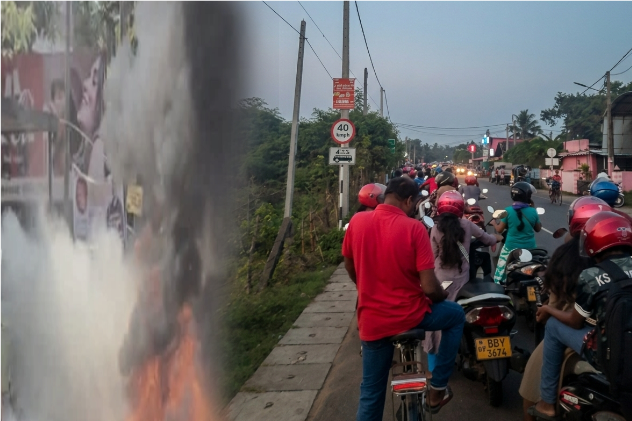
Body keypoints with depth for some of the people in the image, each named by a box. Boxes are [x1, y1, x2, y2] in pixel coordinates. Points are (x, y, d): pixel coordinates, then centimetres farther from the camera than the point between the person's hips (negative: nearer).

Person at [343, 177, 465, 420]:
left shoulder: (357, 221, -4)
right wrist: (442, 297, 6)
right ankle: (437, 387, 26)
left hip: (371, 319, 3)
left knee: (371, 392, 18)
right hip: (410, 314, -3)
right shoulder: (414, 228, -15)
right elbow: (429, 288, -17)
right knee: (456, 315, 27)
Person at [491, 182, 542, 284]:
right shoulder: (533, 211, -8)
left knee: (500, 274, 9)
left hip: (511, 248, -2)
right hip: (529, 248, 2)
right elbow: (538, 229, 9)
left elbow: (499, 230, -4)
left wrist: (494, 223, 18)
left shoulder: (508, 211, -12)